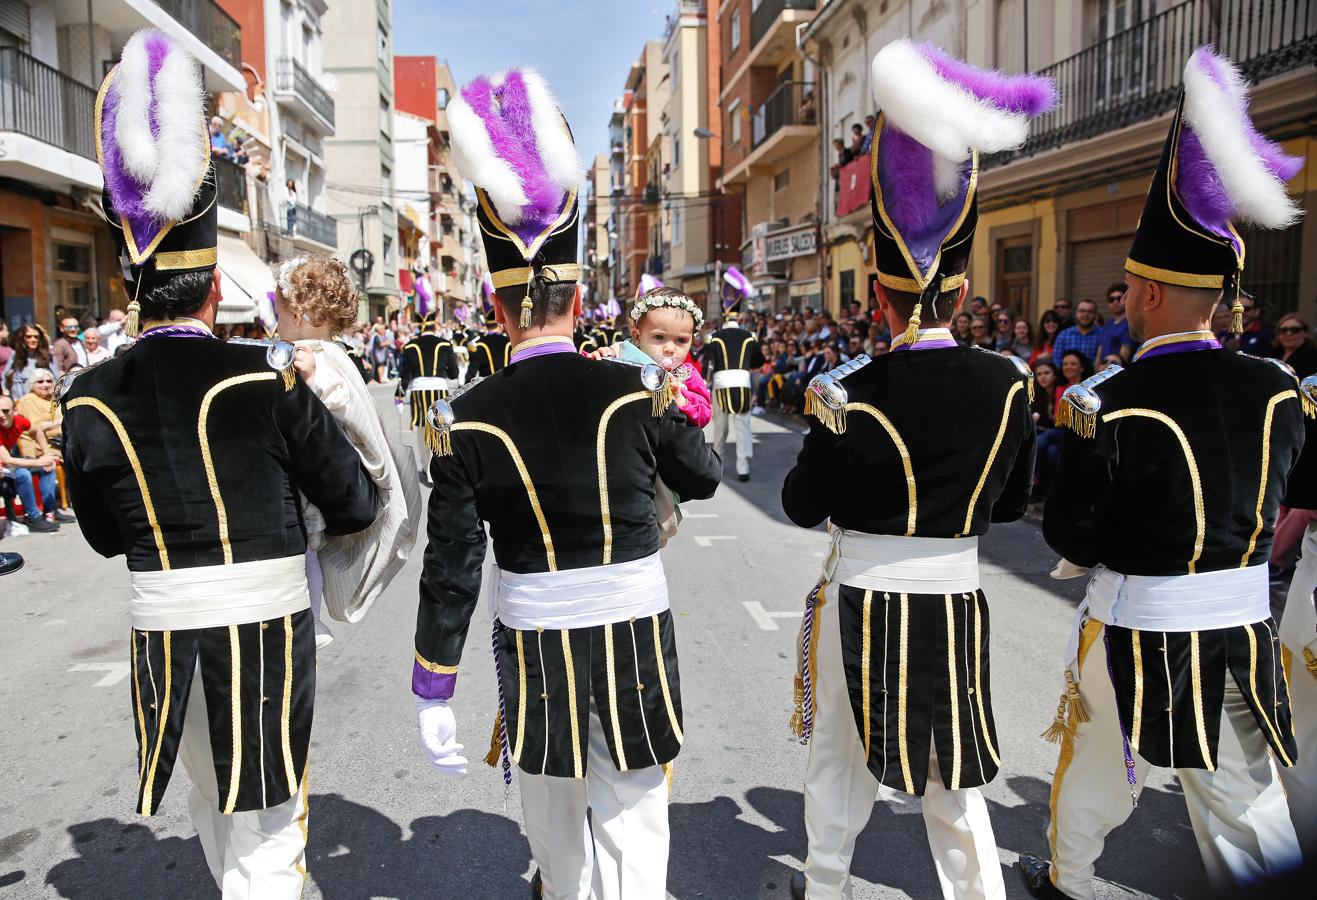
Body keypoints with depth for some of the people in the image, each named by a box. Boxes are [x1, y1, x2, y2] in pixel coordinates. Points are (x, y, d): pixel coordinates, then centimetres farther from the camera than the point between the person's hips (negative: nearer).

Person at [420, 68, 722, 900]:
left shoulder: (467, 419, -11)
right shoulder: (634, 390, -11)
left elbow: (452, 567, -9)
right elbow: (705, 478, 7)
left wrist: (433, 692, 1)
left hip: (534, 646, 1)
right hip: (635, 637, -1)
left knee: (556, 826, 26)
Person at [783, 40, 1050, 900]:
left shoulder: (853, 396, -18)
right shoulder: (1008, 384, -9)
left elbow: (803, 506, -5)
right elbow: (1013, 502, 4)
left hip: (862, 601, -2)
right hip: (955, 602, 2)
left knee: (840, 758, 19)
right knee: (952, 773, 19)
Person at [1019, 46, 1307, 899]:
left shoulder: (1109, 409, -21)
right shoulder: (1279, 391, -5)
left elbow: (1071, 540, -12)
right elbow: (1274, 502, 9)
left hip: (1139, 631, -3)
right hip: (1244, 626, 3)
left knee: (1094, 768, 21)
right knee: (1246, 794, 15)